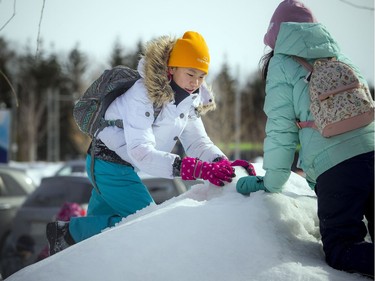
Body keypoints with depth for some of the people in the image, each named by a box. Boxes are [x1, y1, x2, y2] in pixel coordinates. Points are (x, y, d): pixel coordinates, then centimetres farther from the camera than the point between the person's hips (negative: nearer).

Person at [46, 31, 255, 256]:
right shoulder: (142, 96, -28)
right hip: (108, 164, -9)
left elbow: (197, 141, -2)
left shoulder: (189, 100, -2)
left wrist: (222, 163, -25)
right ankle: (69, 232, -7)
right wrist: (195, 169, -47)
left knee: (100, 219, 21)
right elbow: (140, 152, -37)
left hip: (126, 167, 9)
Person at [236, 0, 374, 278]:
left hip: (335, 166, -5)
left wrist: (271, 182, 15)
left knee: (340, 250, 4)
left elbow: (281, 129, 4)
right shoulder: (340, 56, 24)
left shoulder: (281, 64, 8)